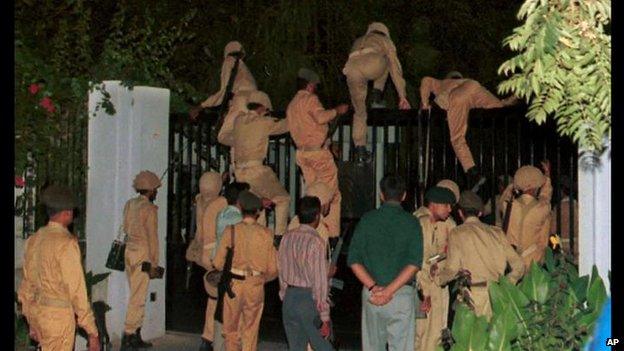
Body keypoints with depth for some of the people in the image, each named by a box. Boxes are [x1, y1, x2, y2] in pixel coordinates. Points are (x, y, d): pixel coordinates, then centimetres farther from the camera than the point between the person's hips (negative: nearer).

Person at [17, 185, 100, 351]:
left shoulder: (33, 239, 6)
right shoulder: (67, 243, -17)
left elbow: (27, 283, 13)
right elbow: (76, 289, -18)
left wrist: (31, 322, 23)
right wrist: (92, 331, -13)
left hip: (37, 311, 8)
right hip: (58, 314, -8)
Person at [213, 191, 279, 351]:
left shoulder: (231, 231, -7)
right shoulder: (266, 234, -5)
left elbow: (218, 263, -4)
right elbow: (273, 269, -2)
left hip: (234, 284, -1)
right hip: (256, 286, 1)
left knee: (231, 329, 13)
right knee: (251, 331, 11)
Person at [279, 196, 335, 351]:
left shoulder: (287, 238, 5)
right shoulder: (316, 242, -15)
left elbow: (281, 271, 11)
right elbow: (320, 281, -16)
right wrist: (325, 317, -13)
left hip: (290, 297, 6)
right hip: (309, 299, -6)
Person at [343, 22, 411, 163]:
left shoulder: (358, 42, 45)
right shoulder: (385, 40, 34)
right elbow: (395, 68, 33)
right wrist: (402, 96, 34)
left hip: (351, 69, 3)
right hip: (372, 65, -3)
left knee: (359, 111, 17)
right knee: (389, 61, 35)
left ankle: (360, 148, 10)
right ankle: (377, 90, 21)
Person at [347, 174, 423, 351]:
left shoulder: (367, 219, 3)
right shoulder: (411, 223, -1)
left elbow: (354, 260, -3)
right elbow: (414, 263, -12)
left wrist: (373, 287, -8)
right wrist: (390, 290, -14)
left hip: (371, 292, 2)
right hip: (402, 295, -2)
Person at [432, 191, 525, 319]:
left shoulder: (457, 233, 2)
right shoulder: (496, 232, 12)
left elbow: (452, 269, -5)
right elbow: (518, 265, 9)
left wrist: (437, 276, 14)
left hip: (473, 295, -4)